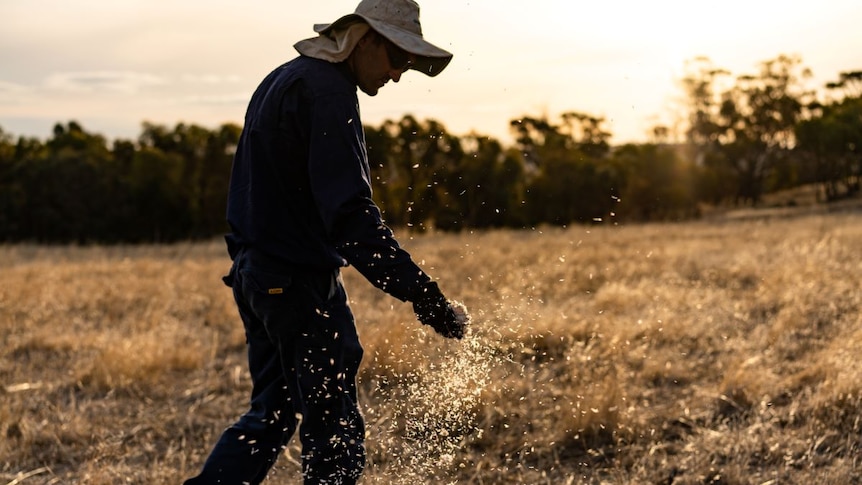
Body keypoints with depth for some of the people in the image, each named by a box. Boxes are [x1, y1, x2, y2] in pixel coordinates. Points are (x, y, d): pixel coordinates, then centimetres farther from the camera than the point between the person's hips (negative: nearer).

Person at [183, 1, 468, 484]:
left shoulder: (283, 79, 15)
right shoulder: (327, 91, -17)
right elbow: (351, 213, -28)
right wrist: (421, 293, -30)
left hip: (256, 273, 10)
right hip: (300, 281, -10)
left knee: (271, 416, 19)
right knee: (336, 435, -1)